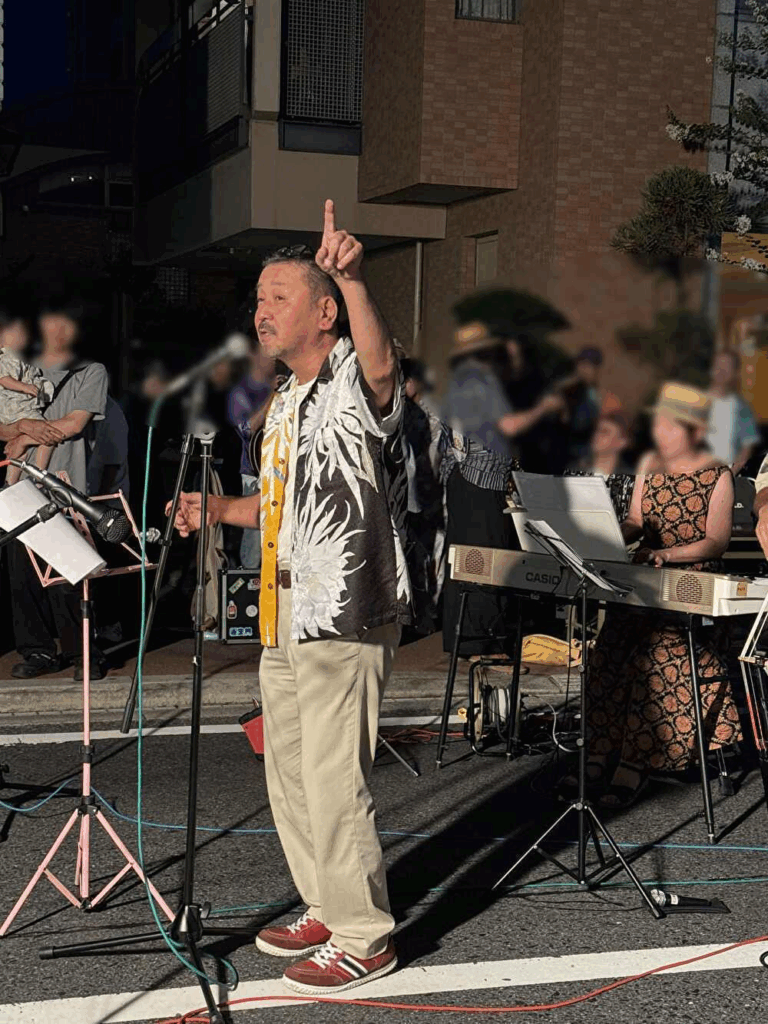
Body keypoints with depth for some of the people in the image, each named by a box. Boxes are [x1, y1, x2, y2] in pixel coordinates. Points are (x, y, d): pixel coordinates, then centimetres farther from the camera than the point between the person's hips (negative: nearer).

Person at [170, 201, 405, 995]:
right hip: (285, 623, 10)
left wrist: (352, 280, -52)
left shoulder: (352, 384, -12)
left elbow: (382, 365, -38)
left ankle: (365, 938, 9)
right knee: (290, 778, 17)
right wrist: (217, 509, 14)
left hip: (344, 622, -10)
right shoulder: (284, 405, 18)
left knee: (333, 783, -6)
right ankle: (327, 910, 33)